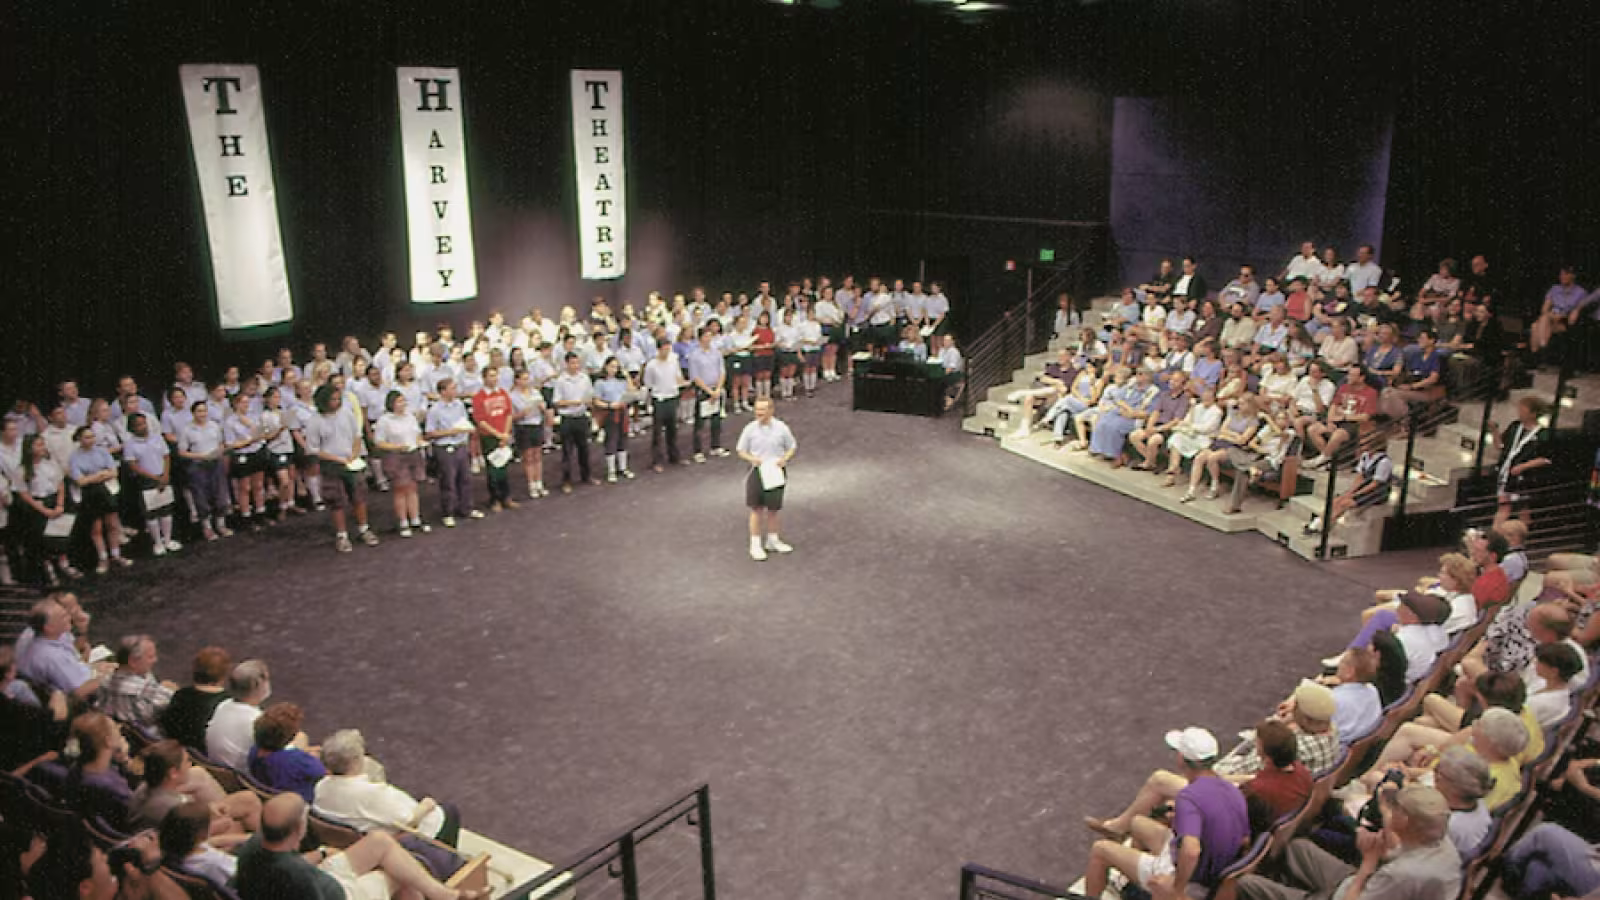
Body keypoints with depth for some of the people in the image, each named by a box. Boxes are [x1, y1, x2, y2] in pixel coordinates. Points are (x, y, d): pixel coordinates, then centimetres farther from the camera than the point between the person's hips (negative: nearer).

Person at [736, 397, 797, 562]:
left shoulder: (781, 428, -4)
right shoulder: (750, 429, -5)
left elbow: (791, 448, 6)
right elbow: (741, 451, 2)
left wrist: (784, 459, -14)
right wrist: (752, 459, -18)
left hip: (776, 472, 1)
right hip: (757, 472, -1)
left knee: (773, 509, 13)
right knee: (757, 509, 3)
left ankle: (772, 541, 30)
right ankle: (755, 545, 13)